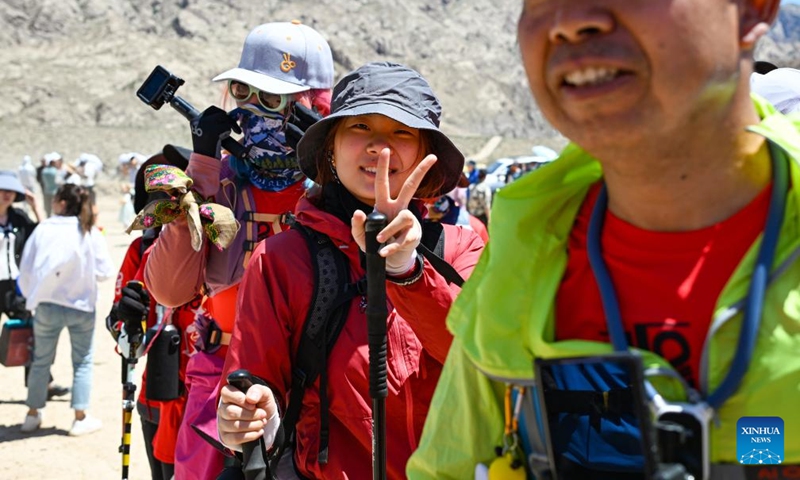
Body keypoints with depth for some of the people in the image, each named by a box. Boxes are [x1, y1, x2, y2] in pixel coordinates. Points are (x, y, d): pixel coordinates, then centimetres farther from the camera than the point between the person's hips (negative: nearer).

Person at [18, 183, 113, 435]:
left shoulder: (43, 229, -7)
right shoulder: (90, 233, -8)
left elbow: (26, 268, -3)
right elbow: (104, 272, -6)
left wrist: (31, 296, 14)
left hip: (47, 306, 1)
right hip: (81, 306, -1)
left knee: (41, 360, 16)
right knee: (82, 361, 11)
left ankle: (33, 415, 25)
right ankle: (80, 418, 9)